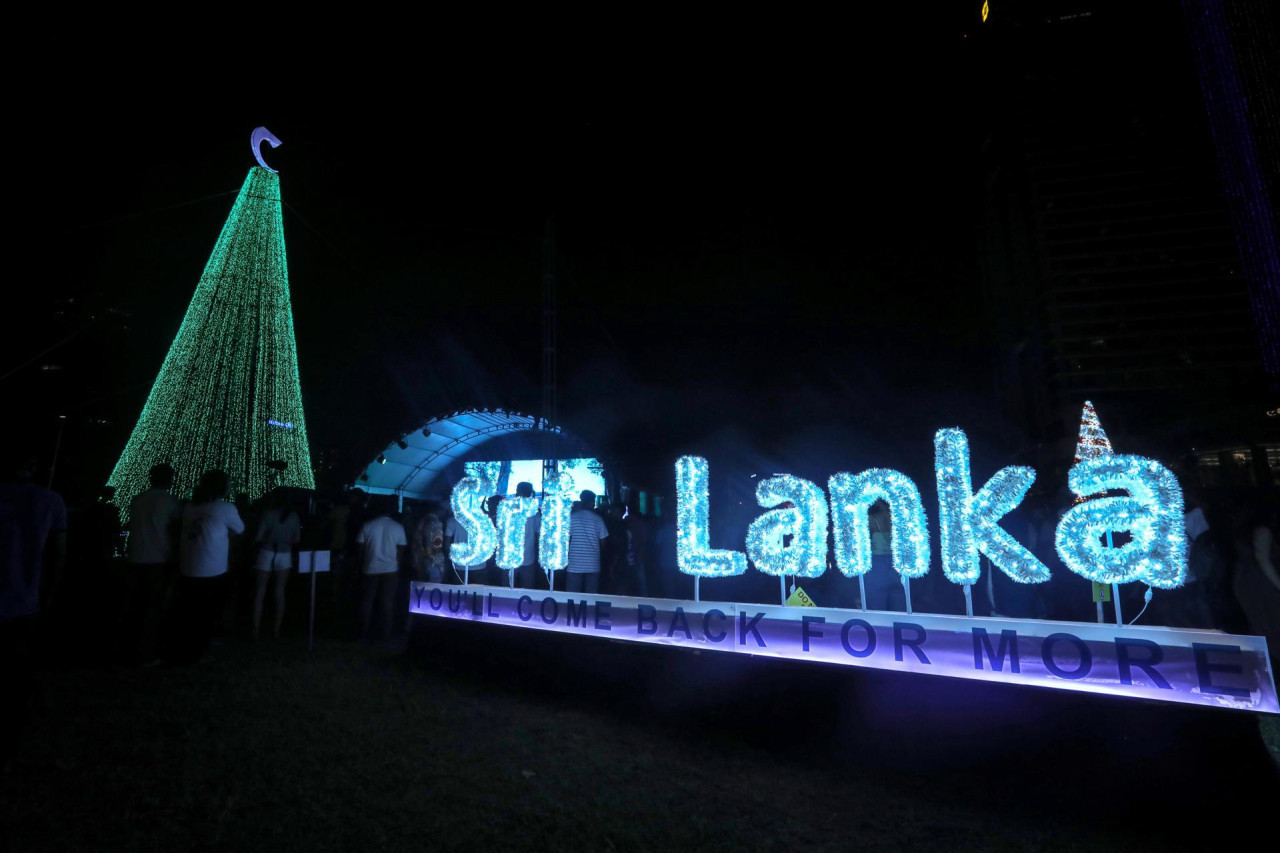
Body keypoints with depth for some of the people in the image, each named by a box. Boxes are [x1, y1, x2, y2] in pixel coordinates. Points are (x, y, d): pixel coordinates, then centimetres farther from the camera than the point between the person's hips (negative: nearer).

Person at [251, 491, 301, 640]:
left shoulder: (268, 513, -8)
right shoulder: (294, 516, 2)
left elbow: (258, 537, -9)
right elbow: (296, 539, 8)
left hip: (266, 553, -3)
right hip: (284, 555, 3)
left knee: (259, 593, 7)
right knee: (279, 593, 10)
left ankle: (256, 631, 8)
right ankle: (277, 630, 14)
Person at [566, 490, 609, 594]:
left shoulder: (572, 517, 0)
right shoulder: (598, 519, 2)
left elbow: (567, 539, 0)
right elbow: (603, 543, 4)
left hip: (575, 565, 0)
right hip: (593, 565, 1)